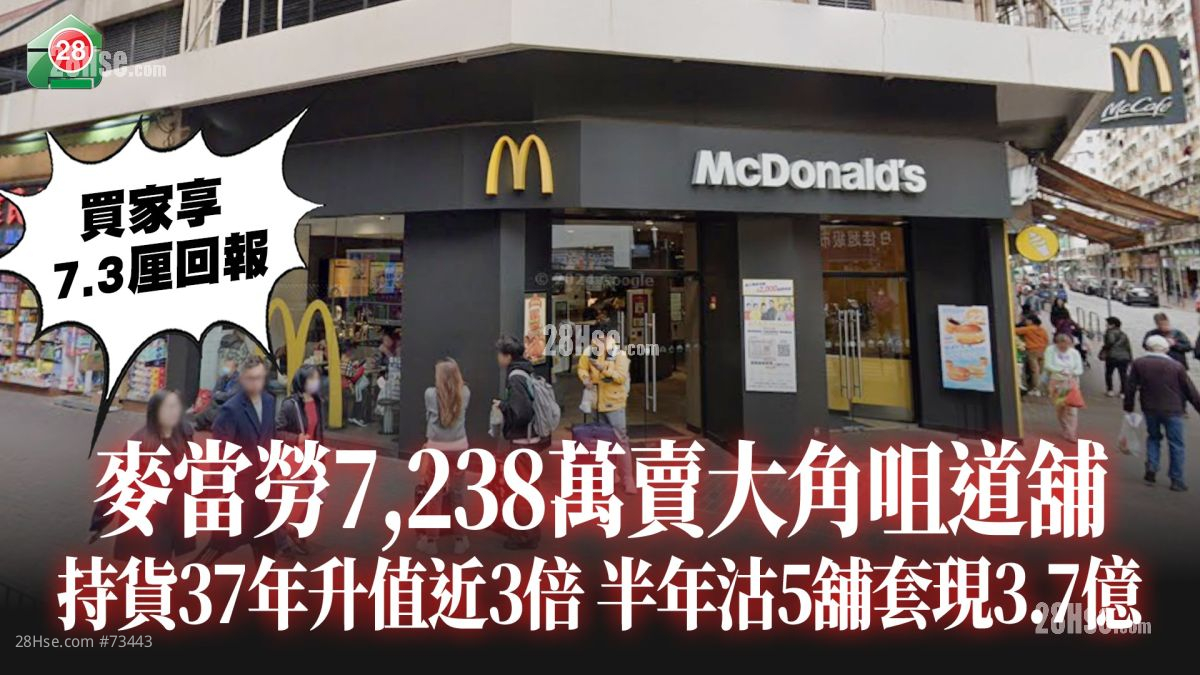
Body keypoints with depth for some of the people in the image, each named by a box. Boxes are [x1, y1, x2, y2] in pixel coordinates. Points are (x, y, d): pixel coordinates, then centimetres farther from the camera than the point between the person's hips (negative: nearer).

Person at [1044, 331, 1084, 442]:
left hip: (1071, 384, 0)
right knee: (1059, 408, 7)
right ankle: (1066, 431, 25)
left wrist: (1071, 373, -22)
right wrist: (1060, 371, -24)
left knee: (1071, 408, -6)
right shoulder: (1051, 351, -5)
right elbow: (1048, 366, -12)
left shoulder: (1074, 353, -2)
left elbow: (1080, 370, -4)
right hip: (1057, 383, 0)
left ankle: (1072, 434, -1)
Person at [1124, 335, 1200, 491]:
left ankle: (1151, 468, 6)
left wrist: (1128, 407, 8)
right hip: (1172, 410, -2)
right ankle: (1177, 480, 11)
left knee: (1153, 437, 22)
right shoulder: (1176, 366, -7)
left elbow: (1131, 388, -1)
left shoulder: (1138, 364, -3)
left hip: (1150, 409, 2)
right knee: (1176, 444, 8)